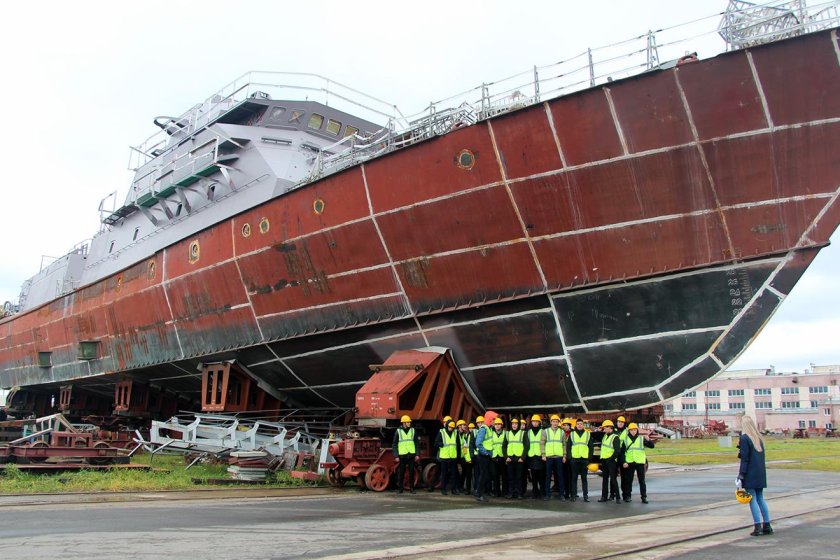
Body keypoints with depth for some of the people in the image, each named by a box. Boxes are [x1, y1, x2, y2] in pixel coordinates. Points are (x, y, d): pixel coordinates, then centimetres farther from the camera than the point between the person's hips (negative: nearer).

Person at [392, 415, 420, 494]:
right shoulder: (398, 431, 1)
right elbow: (395, 445, 2)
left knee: (411, 472, 2)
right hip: (402, 455, -2)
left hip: (411, 455, 2)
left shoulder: (412, 430, 8)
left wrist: (417, 454, 2)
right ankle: (399, 489, 12)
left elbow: (417, 443, 10)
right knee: (401, 472, 3)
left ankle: (411, 488, 10)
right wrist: (396, 456, -4)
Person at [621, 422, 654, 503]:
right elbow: (622, 452, 6)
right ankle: (627, 496, 16)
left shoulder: (641, 438, 2)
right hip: (629, 463, 1)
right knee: (629, 480, 8)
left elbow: (652, 446, -5)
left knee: (642, 480, 0)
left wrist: (648, 440, -25)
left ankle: (644, 497, 4)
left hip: (640, 462, -1)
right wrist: (624, 462, -4)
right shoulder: (626, 439, 5)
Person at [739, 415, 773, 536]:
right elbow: (762, 455, 14)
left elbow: (745, 458, -14)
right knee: (760, 499, 13)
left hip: (750, 474, -7)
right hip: (761, 473, 7)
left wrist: (741, 474, -12)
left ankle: (757, 527, -5)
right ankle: (767, 526, 14)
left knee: (753, 500, -3)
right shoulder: (759, 438, 10)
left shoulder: (744, 438, -12)